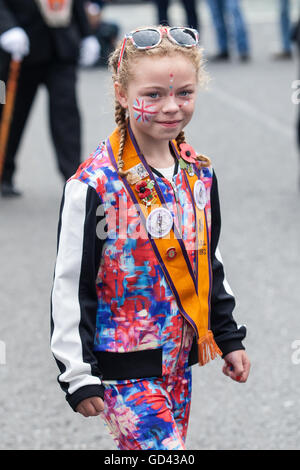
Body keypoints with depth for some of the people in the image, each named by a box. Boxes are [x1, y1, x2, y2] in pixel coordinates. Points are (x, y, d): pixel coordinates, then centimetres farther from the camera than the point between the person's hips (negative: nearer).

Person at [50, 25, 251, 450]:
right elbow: (71, 286, -12)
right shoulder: (96, 184, -16)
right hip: (125, 366, -7)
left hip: (179, 359, 7)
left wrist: (229, 337, 20)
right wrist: (78, 374, -12)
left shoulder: (199, 173, 5)